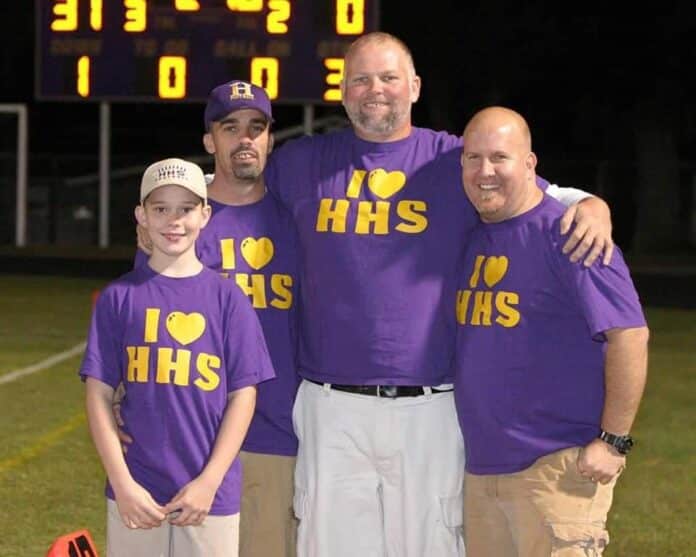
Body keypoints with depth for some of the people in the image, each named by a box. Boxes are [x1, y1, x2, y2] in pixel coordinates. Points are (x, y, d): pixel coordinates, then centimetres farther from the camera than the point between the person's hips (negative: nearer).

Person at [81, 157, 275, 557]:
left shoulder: (227, 298, 2)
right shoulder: (119, 297, 3)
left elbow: (244, 394, 1)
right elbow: (100, 394, 2)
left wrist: (209, 482, -7)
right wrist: (122, 484, -7)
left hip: (211, 495, 0)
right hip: (135, 494, 0)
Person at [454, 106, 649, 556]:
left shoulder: (564, 235, -12)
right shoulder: (472, 238, 12)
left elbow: (629, 334, -16)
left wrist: (613, 440, -17)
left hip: (557, 466, -8)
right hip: (482, 465, 8)